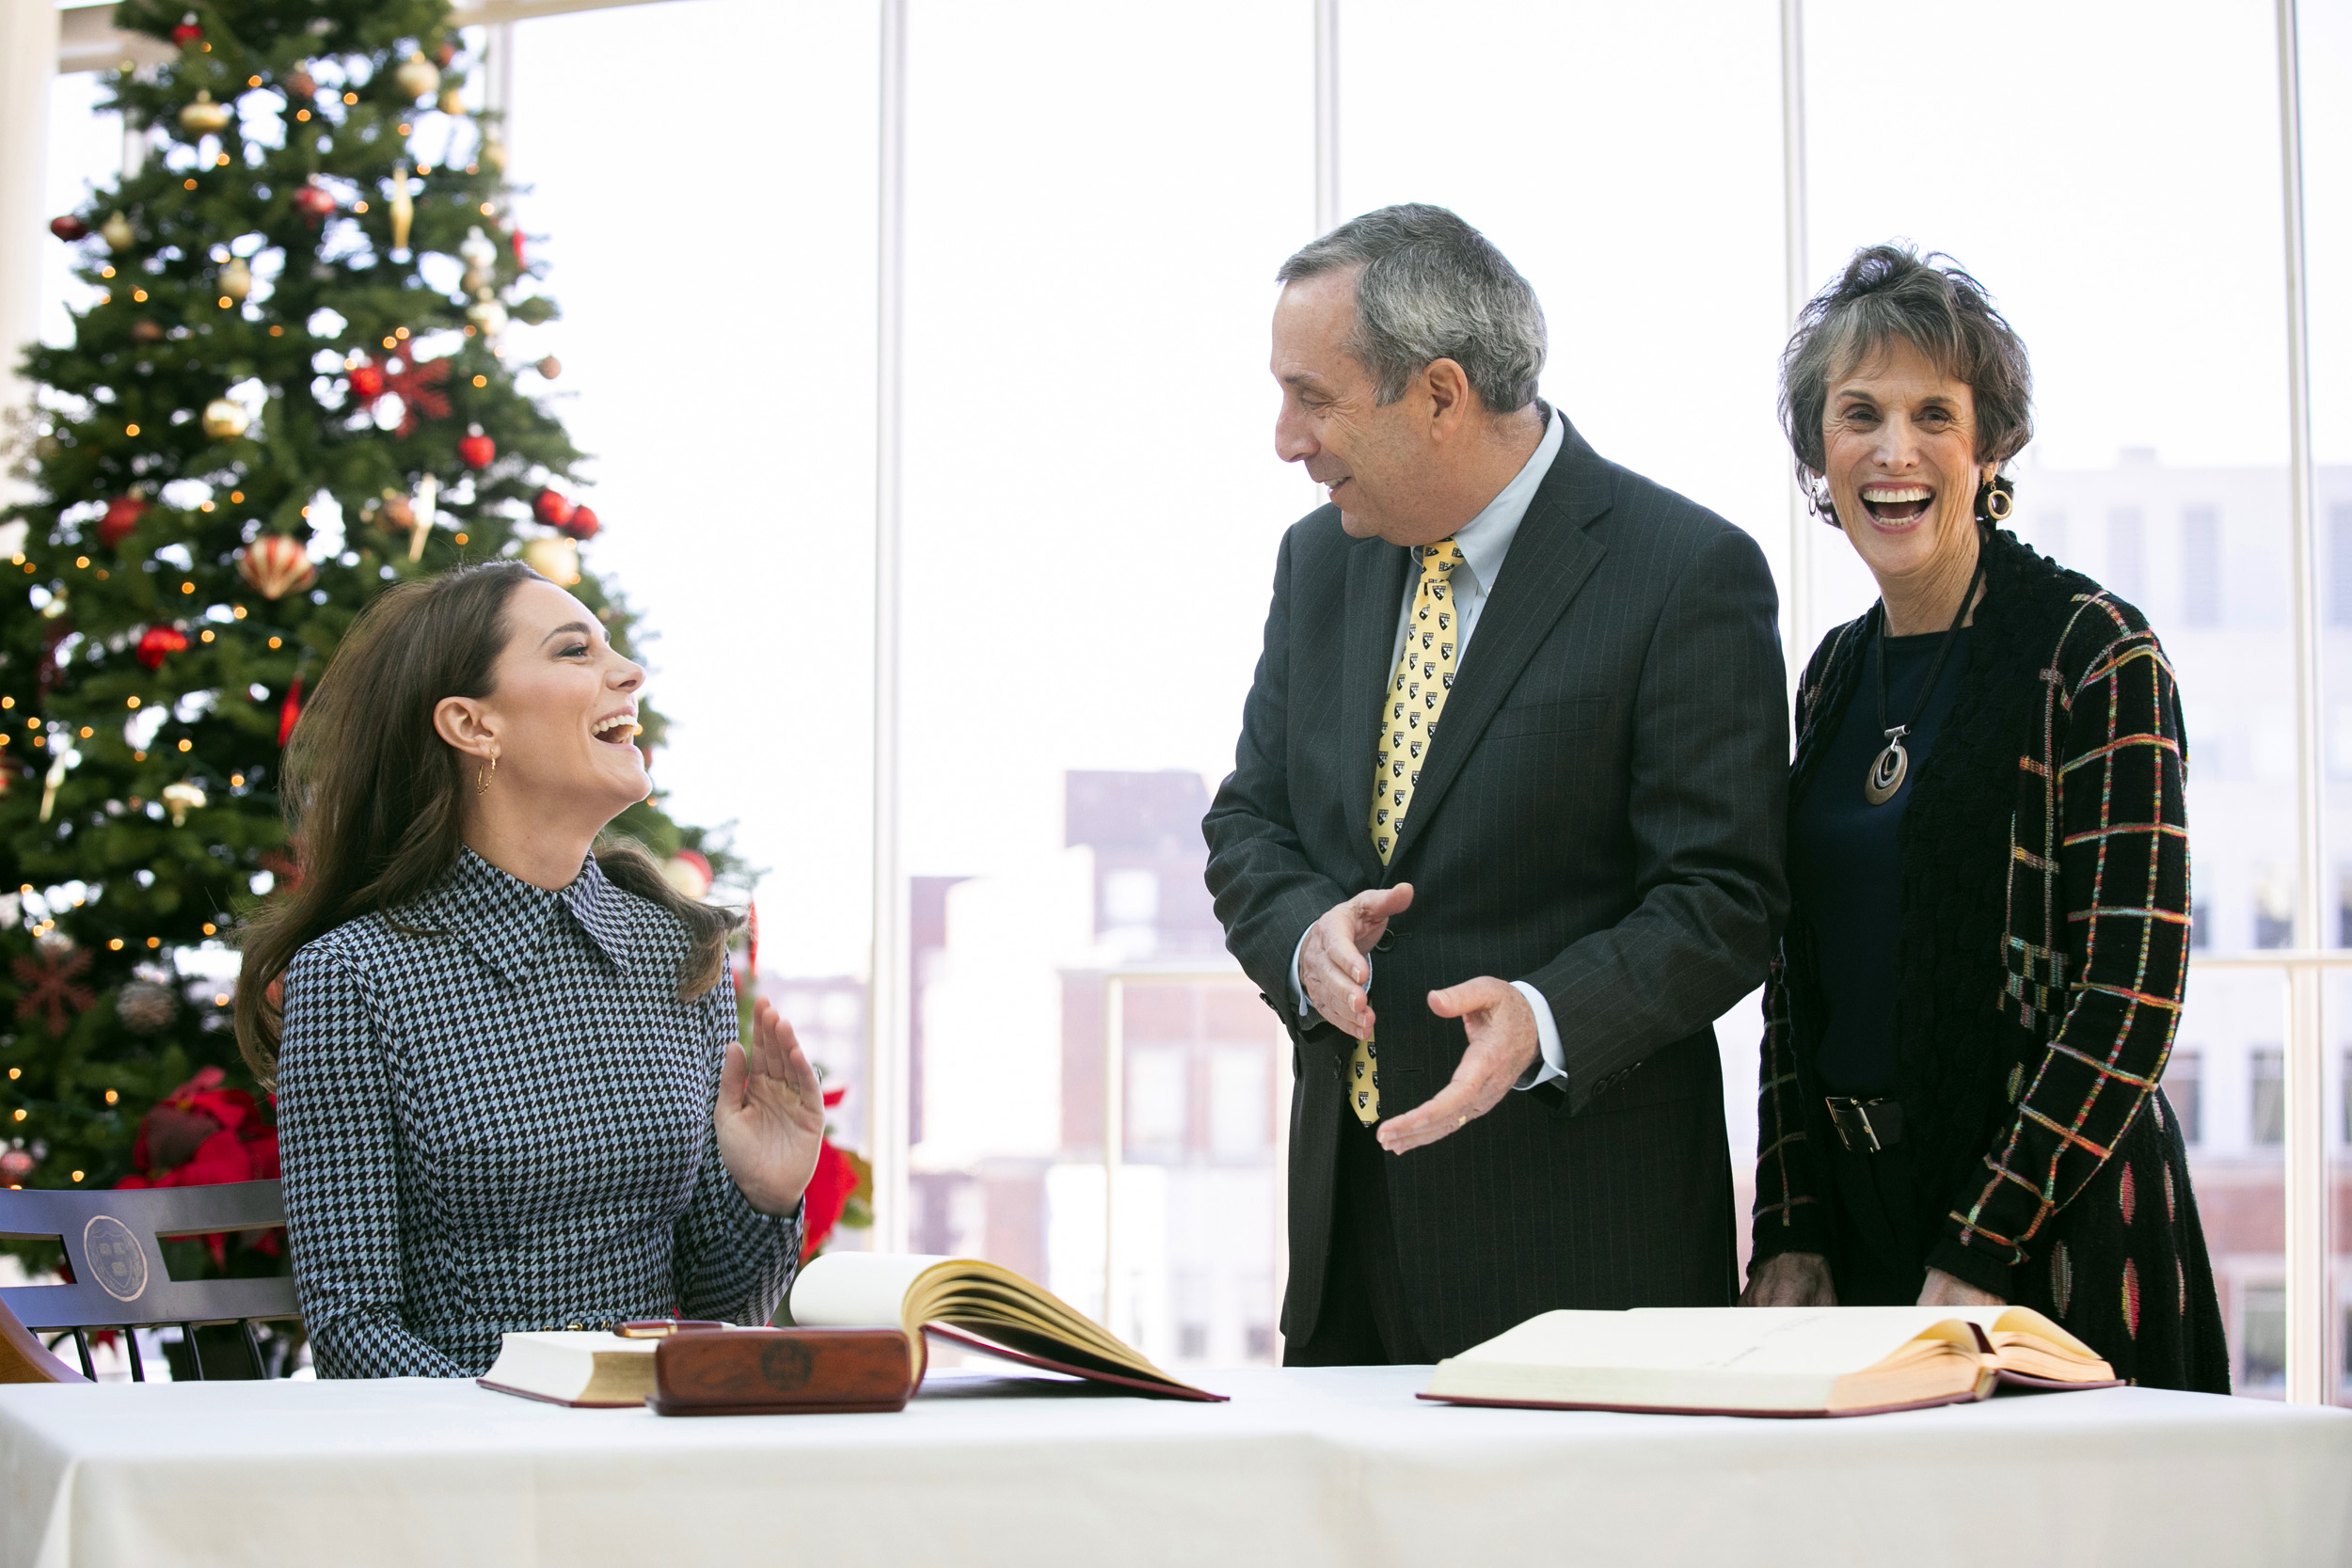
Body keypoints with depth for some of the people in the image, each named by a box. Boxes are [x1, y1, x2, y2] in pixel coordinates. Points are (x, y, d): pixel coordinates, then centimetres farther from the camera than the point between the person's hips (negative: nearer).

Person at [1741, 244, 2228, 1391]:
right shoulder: (1837, 673, 10)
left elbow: (2133, 991, -14)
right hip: (1856, 1220, 6)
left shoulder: (2093, 652, -9)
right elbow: (1797, 983, 12)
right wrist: (1791, 1239, 1)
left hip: (2051, 1242, -6)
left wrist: (1979, 1257, -19)